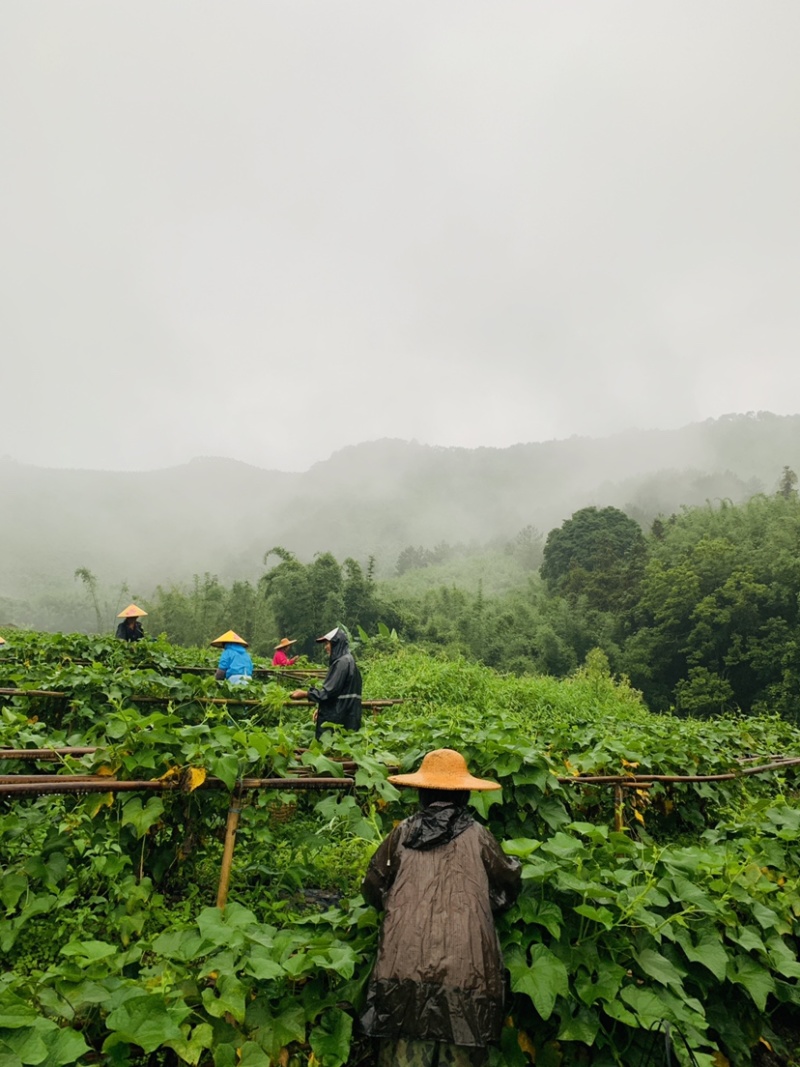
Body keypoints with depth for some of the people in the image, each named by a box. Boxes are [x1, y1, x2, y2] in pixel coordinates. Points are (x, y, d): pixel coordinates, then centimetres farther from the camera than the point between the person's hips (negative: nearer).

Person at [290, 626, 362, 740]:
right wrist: (321, 708, 16)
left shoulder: (342, 662, -15)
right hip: (342, 714, 9)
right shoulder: (345, 660, 16)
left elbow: (329, 691, -19)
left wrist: (305, 694, -10)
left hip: (338, 719, -9)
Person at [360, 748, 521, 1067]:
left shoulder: (403, 834, 4)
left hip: (405, 965, 1)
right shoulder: (477, 836, 1)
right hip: (465, 969, -1)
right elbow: (509, 886, 15)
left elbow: (373, 890, 14)